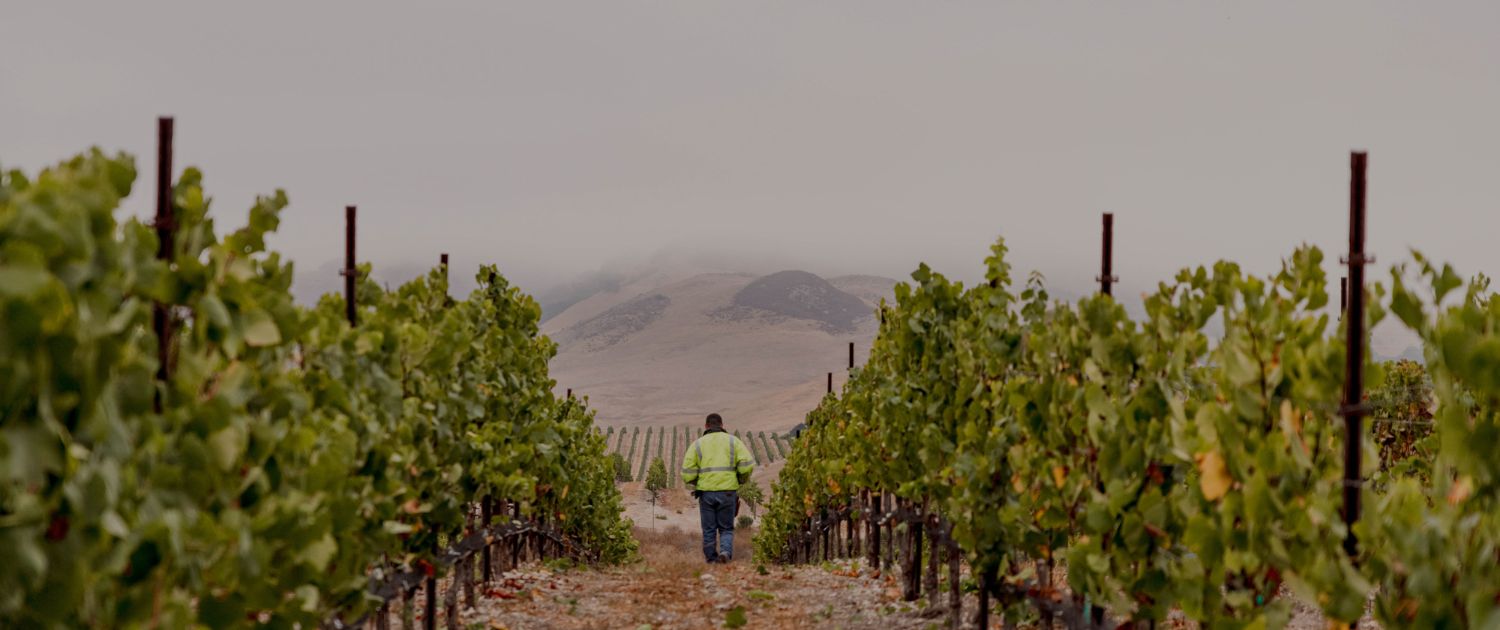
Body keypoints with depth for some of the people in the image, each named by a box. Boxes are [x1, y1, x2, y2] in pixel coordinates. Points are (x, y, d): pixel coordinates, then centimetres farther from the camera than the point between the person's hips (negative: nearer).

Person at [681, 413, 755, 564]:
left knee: (709, 530, 11)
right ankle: (725, 551, -16)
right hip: (727, 492, 0)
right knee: (726, 529, 9)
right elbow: (747, 465, -6)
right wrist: (741, 480, 13)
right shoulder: (733, 441, 6)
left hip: (706, 493, 0)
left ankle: (711, 560, 11)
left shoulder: (698, 444, 6)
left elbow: (687, 473, -2)